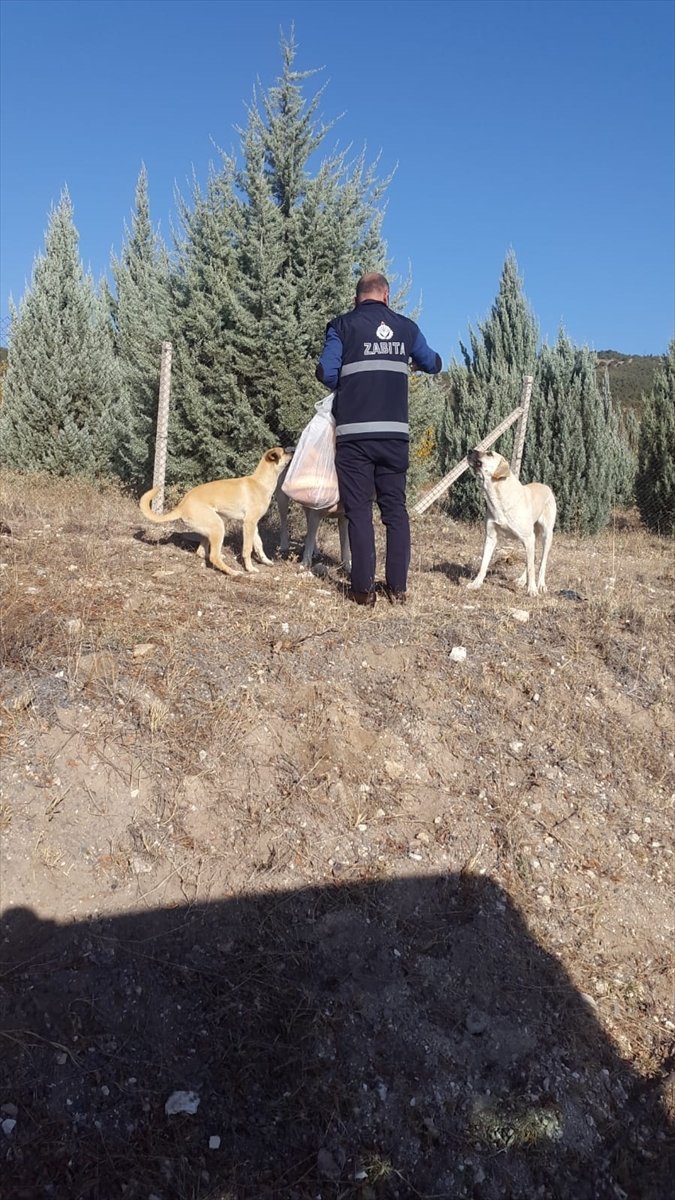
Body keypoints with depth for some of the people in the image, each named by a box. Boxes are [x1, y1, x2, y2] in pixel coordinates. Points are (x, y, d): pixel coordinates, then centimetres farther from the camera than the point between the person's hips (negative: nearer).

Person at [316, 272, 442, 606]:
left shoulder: (343, 326, 2)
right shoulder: (406, 327, 11)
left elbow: (326, 372, -6)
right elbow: (434, 364, 23)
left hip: (355, 433, -2)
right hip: (395, 433, 3)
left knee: (359, 509, 1)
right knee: (395, 507, 9)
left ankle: (363, 588, 1)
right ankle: (398, 587, 9)